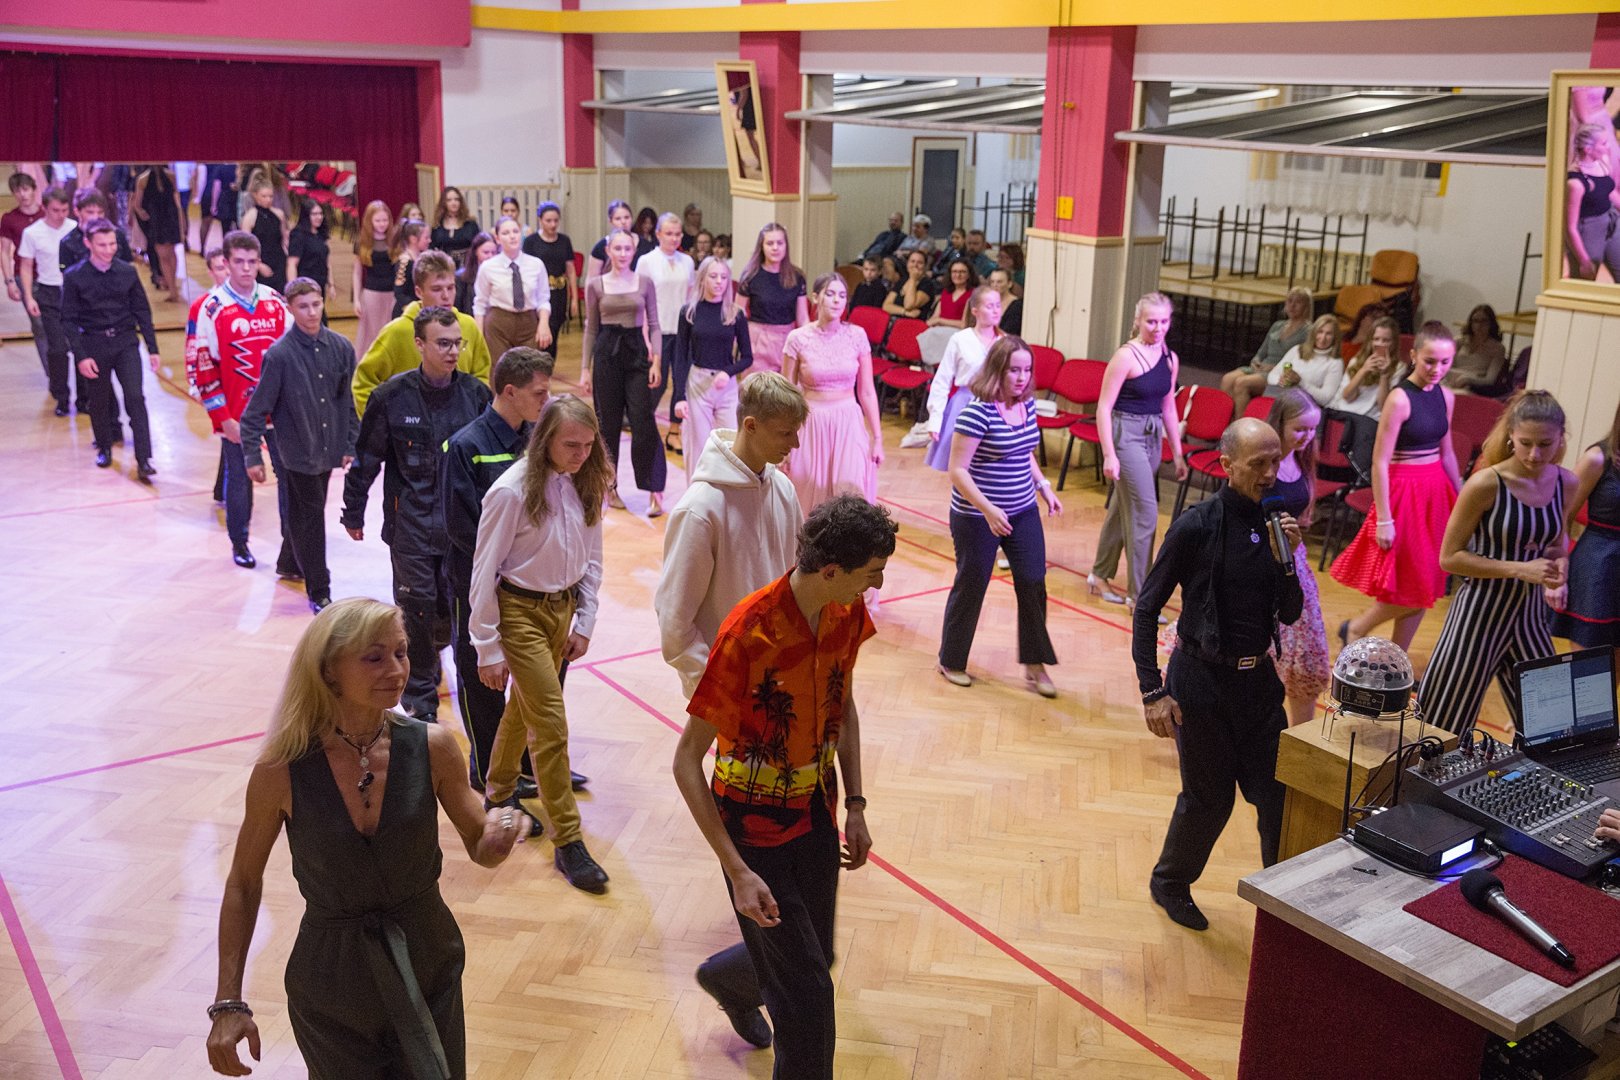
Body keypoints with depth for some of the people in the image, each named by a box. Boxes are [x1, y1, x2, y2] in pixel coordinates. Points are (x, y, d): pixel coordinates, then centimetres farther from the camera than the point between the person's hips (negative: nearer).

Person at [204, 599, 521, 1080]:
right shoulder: (282, 771, -17)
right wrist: (228, 1004, -4)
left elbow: (479, 848, -1)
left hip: (428, 969, 2)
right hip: (333, 985, -1)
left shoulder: (432, 747, -14)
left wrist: (497, 836, -24)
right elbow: (243, 885, -3)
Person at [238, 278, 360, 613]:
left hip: (326, 449, 4)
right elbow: (257, 409, -10)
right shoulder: (279, 354, -14)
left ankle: (293, 562, 39)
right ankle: (319, 592, 14)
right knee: (309, 519, 4)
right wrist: (252, 456, -11)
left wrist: (351, 445, 8)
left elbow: (348, 400, 8)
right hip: (295, 452, -4)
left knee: (310, 516, 18)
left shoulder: (341, 347, -1)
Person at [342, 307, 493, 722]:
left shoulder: (476, 394, -2)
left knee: (458, 608, 8)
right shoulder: (392, 396, -8)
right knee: (416, 608, 2)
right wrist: (353, 513, 6)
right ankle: (420, 699, 17)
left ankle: (432, 646, 43)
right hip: (411, 527, -2)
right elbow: (365, 458, 1)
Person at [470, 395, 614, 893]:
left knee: (524, 708, 21)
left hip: (563, 608, 6)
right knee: (550, 721, -6)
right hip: (521, 611, -6)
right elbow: (484, 572, -14)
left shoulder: (586, 485, -3)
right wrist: (488, 650, -11)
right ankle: (567, 840, 3)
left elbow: (592, 558, 8)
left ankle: (498, 796, 44)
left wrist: (584, 622, 5)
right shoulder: (512, 492, -19)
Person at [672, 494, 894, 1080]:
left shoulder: (848, 613, -8)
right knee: (807, 990, -2)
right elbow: (687, 761, -22)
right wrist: (739, 873, -24)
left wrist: (854, 806, 6)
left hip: (817, 812, 6)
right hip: (756, 827, -6)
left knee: (814, 957, 19)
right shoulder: (748, 633, -29)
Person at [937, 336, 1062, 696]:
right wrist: (988, 510, -29)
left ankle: (1035, 665, 17)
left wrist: (1044, 485, 6)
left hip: (1023, 512, 6)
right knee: (971, 586, 8)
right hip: (977, 517, -6)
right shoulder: (978, 412, -20)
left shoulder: (1027, 405, 2)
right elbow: (957, 470, -21)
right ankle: (951, 661, 29)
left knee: (1033, 583, 3)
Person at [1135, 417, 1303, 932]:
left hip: (1258, 681, 5)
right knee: (1209, 798, 7)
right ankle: (1170, 883, 33)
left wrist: (1287, 558, -12)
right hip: (1202, 681, -5)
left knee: (1279, 793, 5)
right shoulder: (1197, 526, -15)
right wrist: (1153, 691, -15)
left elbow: (1289, 614, 5)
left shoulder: (1275, 522, 0)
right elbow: (1147, 608, -11)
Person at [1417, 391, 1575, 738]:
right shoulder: (1486, 484, -17)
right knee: (1444, 727, 4)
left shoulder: (1565, 483, 0)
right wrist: (1520, 570, -20)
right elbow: (1449, 557, -13)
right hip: (1479, 614, -5)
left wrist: (1559, 562, -5)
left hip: (1530, 614, 6)